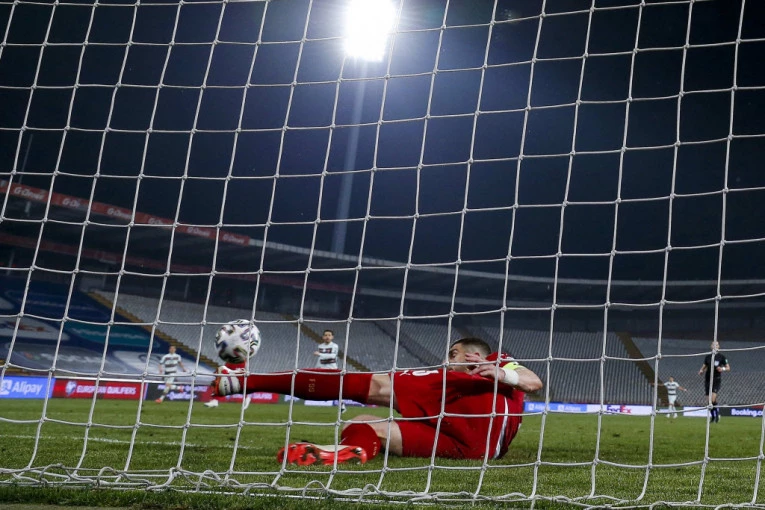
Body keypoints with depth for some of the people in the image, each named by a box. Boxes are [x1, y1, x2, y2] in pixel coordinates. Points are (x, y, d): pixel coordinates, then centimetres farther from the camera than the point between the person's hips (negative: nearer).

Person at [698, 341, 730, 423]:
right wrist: (701, 371, -2)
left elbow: (728, 368, 3)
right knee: (709, 399, 4)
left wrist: (723, 369, -18)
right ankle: (712, 416, 19)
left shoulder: (721, 356, 1)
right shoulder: (708, 356, 9)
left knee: (713, 398, -19)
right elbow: (704, 366, 20)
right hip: (708, 379, 4)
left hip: (716, 379, -4)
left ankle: (717, 414, 0)